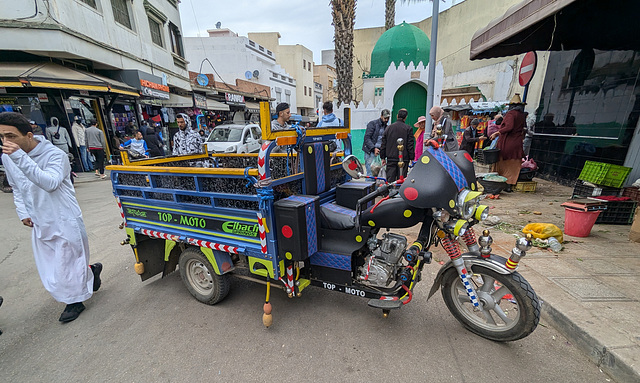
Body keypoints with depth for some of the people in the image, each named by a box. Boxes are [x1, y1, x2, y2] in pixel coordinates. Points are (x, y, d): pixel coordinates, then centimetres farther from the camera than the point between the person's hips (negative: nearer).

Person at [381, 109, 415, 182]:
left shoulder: (389, 128, 7)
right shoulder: (408, 128, -3)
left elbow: (383, 144, 9)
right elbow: (410, 145, -4)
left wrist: (383, 157, 14)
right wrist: (412, 158, 3)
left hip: (391, 158, 3)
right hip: (404, 159, -2)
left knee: (390, 179, 4)